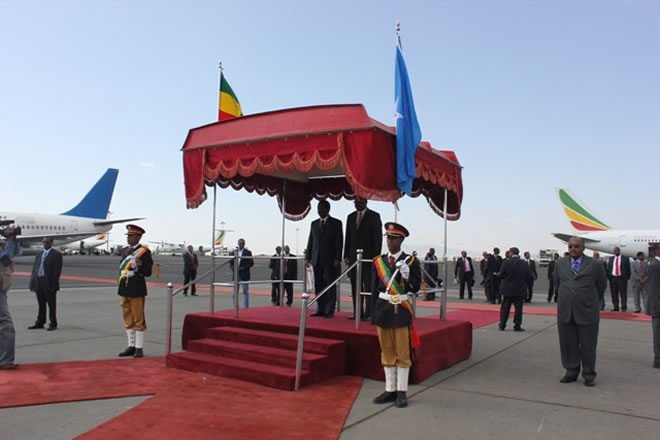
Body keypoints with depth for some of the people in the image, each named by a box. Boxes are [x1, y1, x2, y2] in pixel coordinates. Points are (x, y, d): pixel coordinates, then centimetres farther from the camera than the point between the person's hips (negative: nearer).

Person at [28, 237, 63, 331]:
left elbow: (57, 270, -10)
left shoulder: (56, 254, -4)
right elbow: (34, 268, 15)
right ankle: (40, 323, 21)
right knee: (41, 304, 13)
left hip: (49, 283, -6)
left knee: (51, 304, 1)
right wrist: (33, 282, 5)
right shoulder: (40, 254, 17)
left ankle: (53, 324, 7)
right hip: (39, 282, 6)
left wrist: (53, 284, -16)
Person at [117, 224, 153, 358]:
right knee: (128, 319, 12)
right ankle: (131, 346, 21)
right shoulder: (124, 251, 13)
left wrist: (136, 268, -22)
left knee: (138, 319, 0)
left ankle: (139, 348, 6)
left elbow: (148, 272, -9)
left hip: (137, 290, -7)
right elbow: (121, 268, 20)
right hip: (124, 288, 7)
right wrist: (123, 273, 0)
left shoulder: (144, 252, -7)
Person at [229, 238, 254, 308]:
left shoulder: (248, 252, -1)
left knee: (245, 291, -2)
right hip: (236, 274, 4)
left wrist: (244, 268, -15)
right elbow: (231, 262, 13)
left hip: (244, 275, -4)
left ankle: (246, 307, 3)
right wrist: (233, 268, -6)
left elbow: (251, 263, -4)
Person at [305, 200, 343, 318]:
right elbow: (310, 241, 14)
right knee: (318, 285, 5)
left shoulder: (336, 223, 2)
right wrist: (307, 257, 6)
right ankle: (320, 309, 11)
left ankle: (329, 311, 1)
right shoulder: (314, 223, 15)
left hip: (330, 260, -4)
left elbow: (339, 242, -3)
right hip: (317, 260, 5)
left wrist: (337, 259, -11)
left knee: (330, 285, -2)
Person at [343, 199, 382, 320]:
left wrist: (376, 257, -11)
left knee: (368, 286, -4)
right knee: (355, 286, 4)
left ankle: (368, 313, -2)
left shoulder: (374, 216, -1)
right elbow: (348, 237, 13)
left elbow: (378, 237, -5)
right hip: (354, 256, 5)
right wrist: (346, 255, 6)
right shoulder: (351, 217, 13)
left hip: (368, 257, -5)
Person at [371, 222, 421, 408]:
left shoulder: (411, 261, -2)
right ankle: (390, 390, 22)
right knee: (387, 352, 11)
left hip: (401, 312, -3)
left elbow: (416, 288, -4)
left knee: (402, 353, 4)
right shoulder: (378, 261, 7)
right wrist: (376, 312, 8)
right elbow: (375, 288, 10)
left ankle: (402, 392, 14)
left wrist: (407, 275, -22)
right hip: (382, 311, 4)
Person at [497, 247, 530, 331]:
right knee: (518, 308, 6)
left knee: (505, 308, 9)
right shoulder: (525, 264, -5)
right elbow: (529, 276, -3)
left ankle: (502, 325, 14)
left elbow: (501, 275, -11)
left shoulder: (506, 262, -11)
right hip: (520, 290, 1)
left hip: (508, 289, 0)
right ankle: (517, 326, 7)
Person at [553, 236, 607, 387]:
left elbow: (602, 285, 10)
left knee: (588, 345, 6)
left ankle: (589, 375, 19)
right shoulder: (560, 264, 6)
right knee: (568, 344, 10)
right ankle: (571, 372, 22)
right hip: (565, 312, 3)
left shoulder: (595, 265, -3)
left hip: (586, 312, -3)